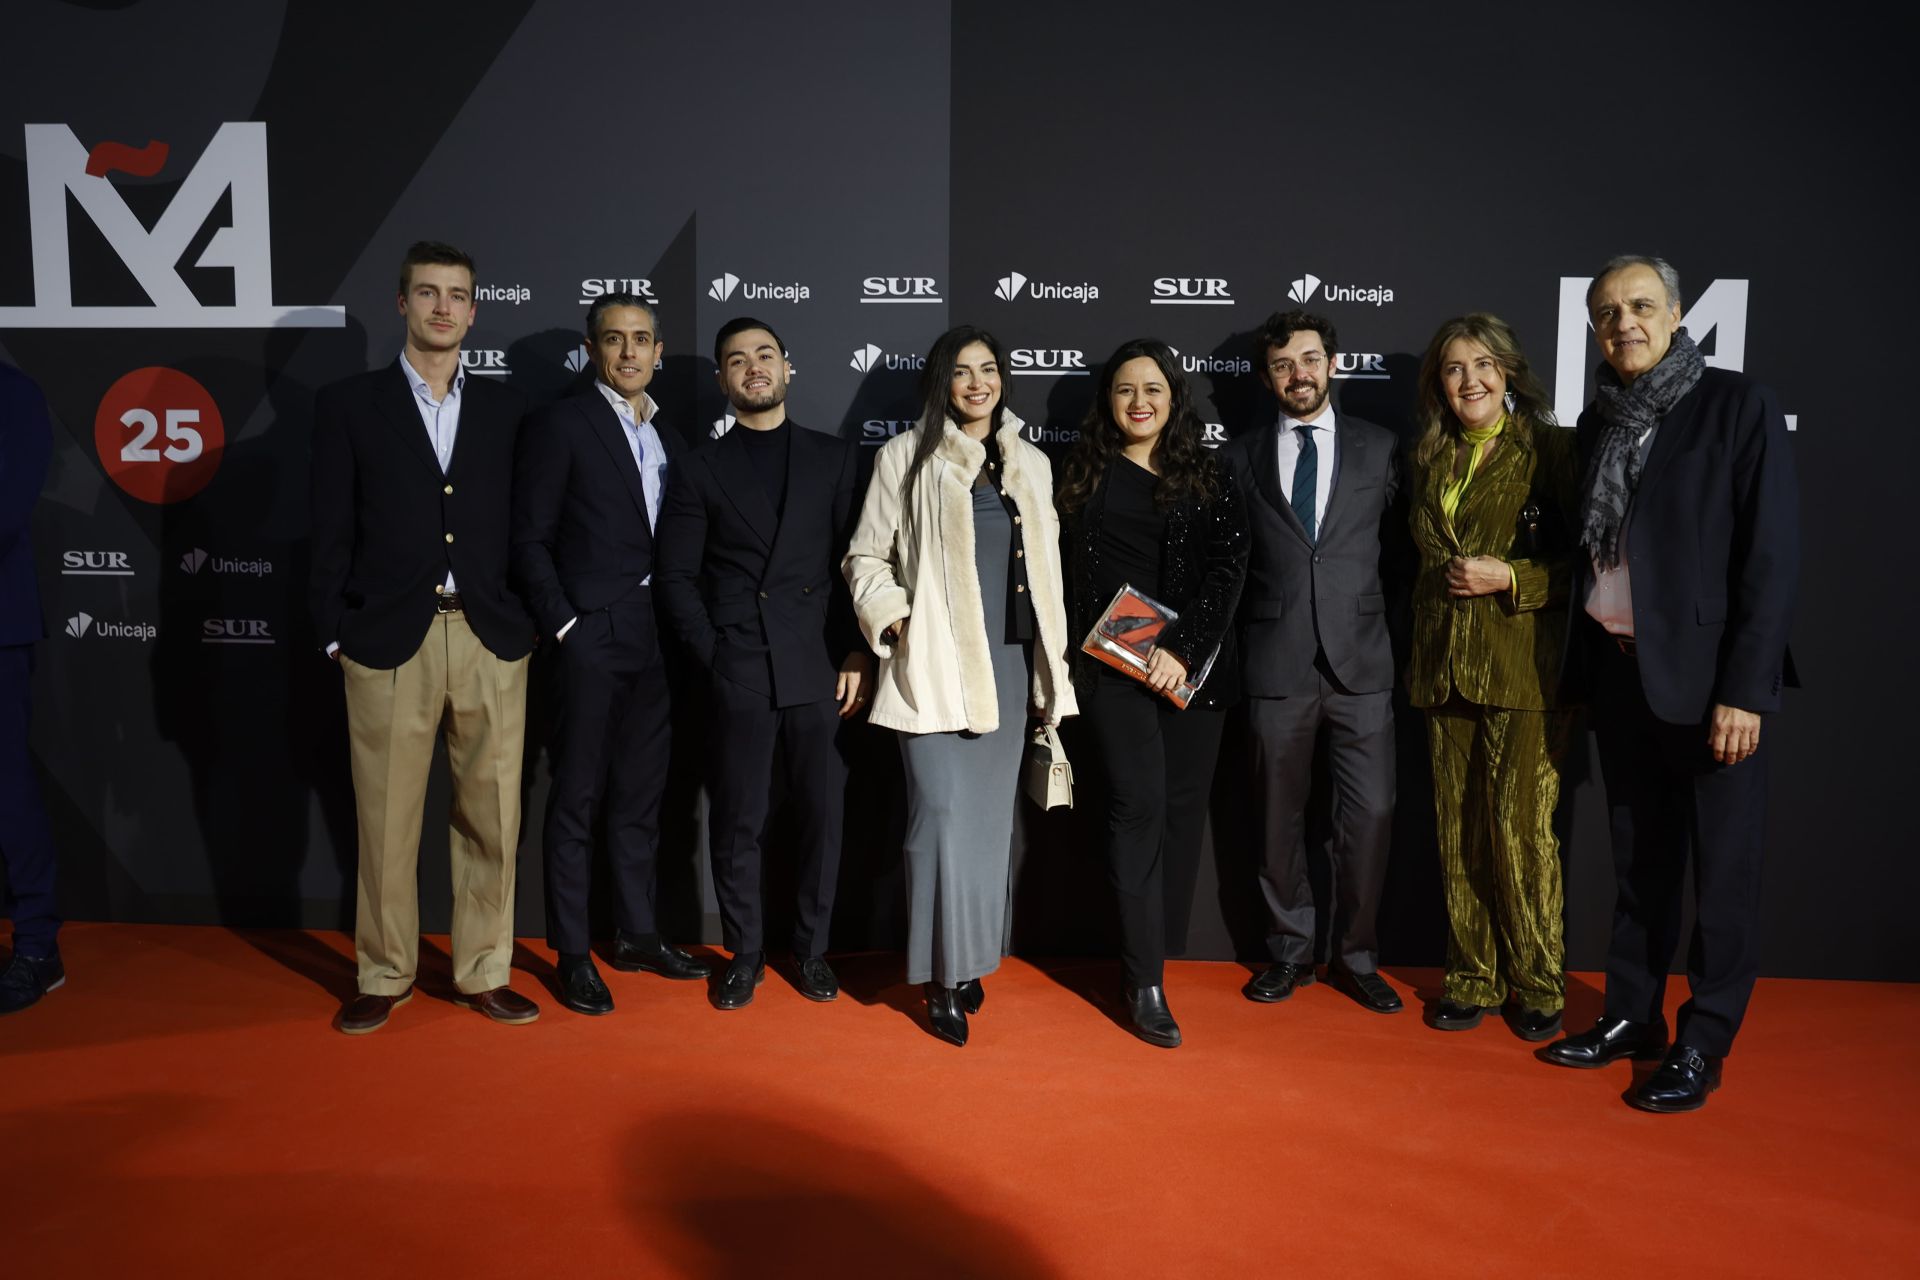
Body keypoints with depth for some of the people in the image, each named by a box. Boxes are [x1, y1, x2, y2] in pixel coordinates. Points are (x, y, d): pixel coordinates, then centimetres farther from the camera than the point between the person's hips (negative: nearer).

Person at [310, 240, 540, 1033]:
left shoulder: (503, 408, 11)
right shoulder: (349, 403, 5)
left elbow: (518, 523, 10)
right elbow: (332, 532, 3)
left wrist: (527, 620, 3)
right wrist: (335, 634, -1)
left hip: (490, 639, 2)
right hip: (389, 640, -1)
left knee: (490, 818, 6)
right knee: (386, 820, 6)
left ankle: (484, 973, 20)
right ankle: (384, 976, 23)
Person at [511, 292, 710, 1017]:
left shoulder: (668, 440, 15)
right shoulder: (561, 426, -3)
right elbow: (530, 539, -6)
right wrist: (565, 625, -13)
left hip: (656, 643, 6)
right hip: (592, 638, -6)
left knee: (641, 796, 13)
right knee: (578, 799, 2)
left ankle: (635, 935, 24)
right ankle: (573, 953, 11)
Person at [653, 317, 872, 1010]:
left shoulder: (835, 457, 9)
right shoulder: (700, 469, 9)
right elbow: (675, 576, 7)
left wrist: (857, 653, -2)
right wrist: (713, 653, -2)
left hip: (823, 667, 1)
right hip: (738, 673, 0)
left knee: (823, 815, 5)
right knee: (737, 822, 4)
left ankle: (812, 948, 21)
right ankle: (744, 955, 20)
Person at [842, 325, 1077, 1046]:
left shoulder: (1032, 465, 14)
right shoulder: (906, 457, 2)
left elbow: (1045, 567, 15)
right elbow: (866, 557, 4)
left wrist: (1052, 664, 11)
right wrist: (895, 619, -11)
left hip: (1007, 662, 4)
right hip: (933, 663, -4)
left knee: (991, 814, 8)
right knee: (943, 814, -8)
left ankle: (972, 959, 21)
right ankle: (942, 977, 3)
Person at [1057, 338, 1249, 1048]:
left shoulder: (1207, 479, 7)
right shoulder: (1085, 477, 8)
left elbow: (1227, 570, -2)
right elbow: (1071, 576, 8)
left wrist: (1182, 647, -13)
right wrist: (1077, 656, -2)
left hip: (1193, 665, 2)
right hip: (1113, 665, -2)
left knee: (1182, 807, 4)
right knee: (1139, 807, -8)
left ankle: (1159, 946, 19)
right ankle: (1146, 984, -2)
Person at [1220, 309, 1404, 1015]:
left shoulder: (1379, 447, 8)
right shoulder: (1242, 456, 8)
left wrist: (1374, 617, 2)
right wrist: (1246, 632, 3)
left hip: (1360, 663, 0)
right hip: (1276, 665, 0)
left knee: (1370, 814, -1)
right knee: (1279, 818, 8)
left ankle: (1356, 957, 17)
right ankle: (1290, 951, 24)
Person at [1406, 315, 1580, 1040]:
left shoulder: (1550, 450, -1)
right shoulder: (1430, 461, 15)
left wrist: (1508, 579, -14)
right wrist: (1447, 578, 9)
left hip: (1525, 667, -5)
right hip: (1446, 667, 5)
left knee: (1521, 829, -5)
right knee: (1457, 833, 7)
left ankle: (1538, 986, 12)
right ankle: (1471, 979, 19)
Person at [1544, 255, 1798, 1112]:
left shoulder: (1738, 406, -6)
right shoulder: (1598, 420, 10)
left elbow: (1772, 556, -10)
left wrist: (1744, 689, -16)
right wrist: (1580, 671, 7)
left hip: (1705, 676, -5)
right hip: (1617, 670, 5)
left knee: (1722, 866, 3)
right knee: (1638, 858, 14)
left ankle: (1702, 1043, 16)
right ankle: (1631, 1016, 26)